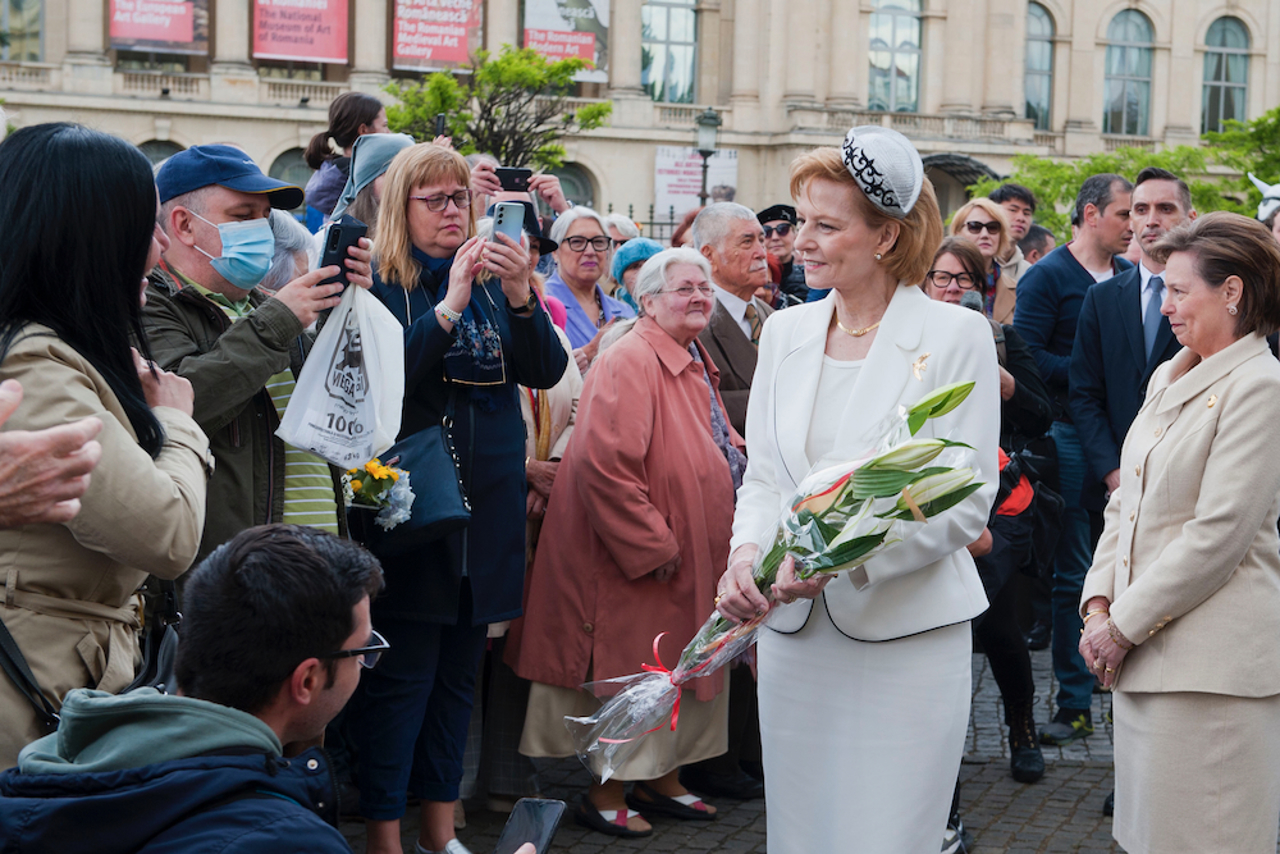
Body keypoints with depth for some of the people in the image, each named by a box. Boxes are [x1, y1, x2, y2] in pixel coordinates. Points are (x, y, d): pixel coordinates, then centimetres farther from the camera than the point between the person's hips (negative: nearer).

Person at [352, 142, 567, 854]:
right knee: (401, 677, -3)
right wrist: (449, 307, -23)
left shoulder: (493, 284, 11)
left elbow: (547, 371, 1)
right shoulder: (382, 286, -4)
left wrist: (520, 298, -15)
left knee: (460, 674, 13)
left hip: (489, 513, 5)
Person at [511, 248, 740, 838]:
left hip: (693, 561, 10)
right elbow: (605, 465, -27)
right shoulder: (630, 363, -18)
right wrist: (653, 546, -23)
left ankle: (664, 781, 31)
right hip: (637, 565, -9)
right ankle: (607, 794, 15)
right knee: (631, 673, 1)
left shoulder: (696, 365, 13)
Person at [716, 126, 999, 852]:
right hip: (793, 631, 5)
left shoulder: (956, 335, -5)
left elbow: (969, 498, -9)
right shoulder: (785, 331, 10)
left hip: (907, 635, -5)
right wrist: (747, 555, -10)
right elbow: (762, 477, 12)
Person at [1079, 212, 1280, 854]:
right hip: (1143, 653, 8)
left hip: (1210, 669, -8)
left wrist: (1124, 626, -13)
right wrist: (1098, 605, 4)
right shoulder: (1167, 378, 15)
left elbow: (1219, 532, -17)